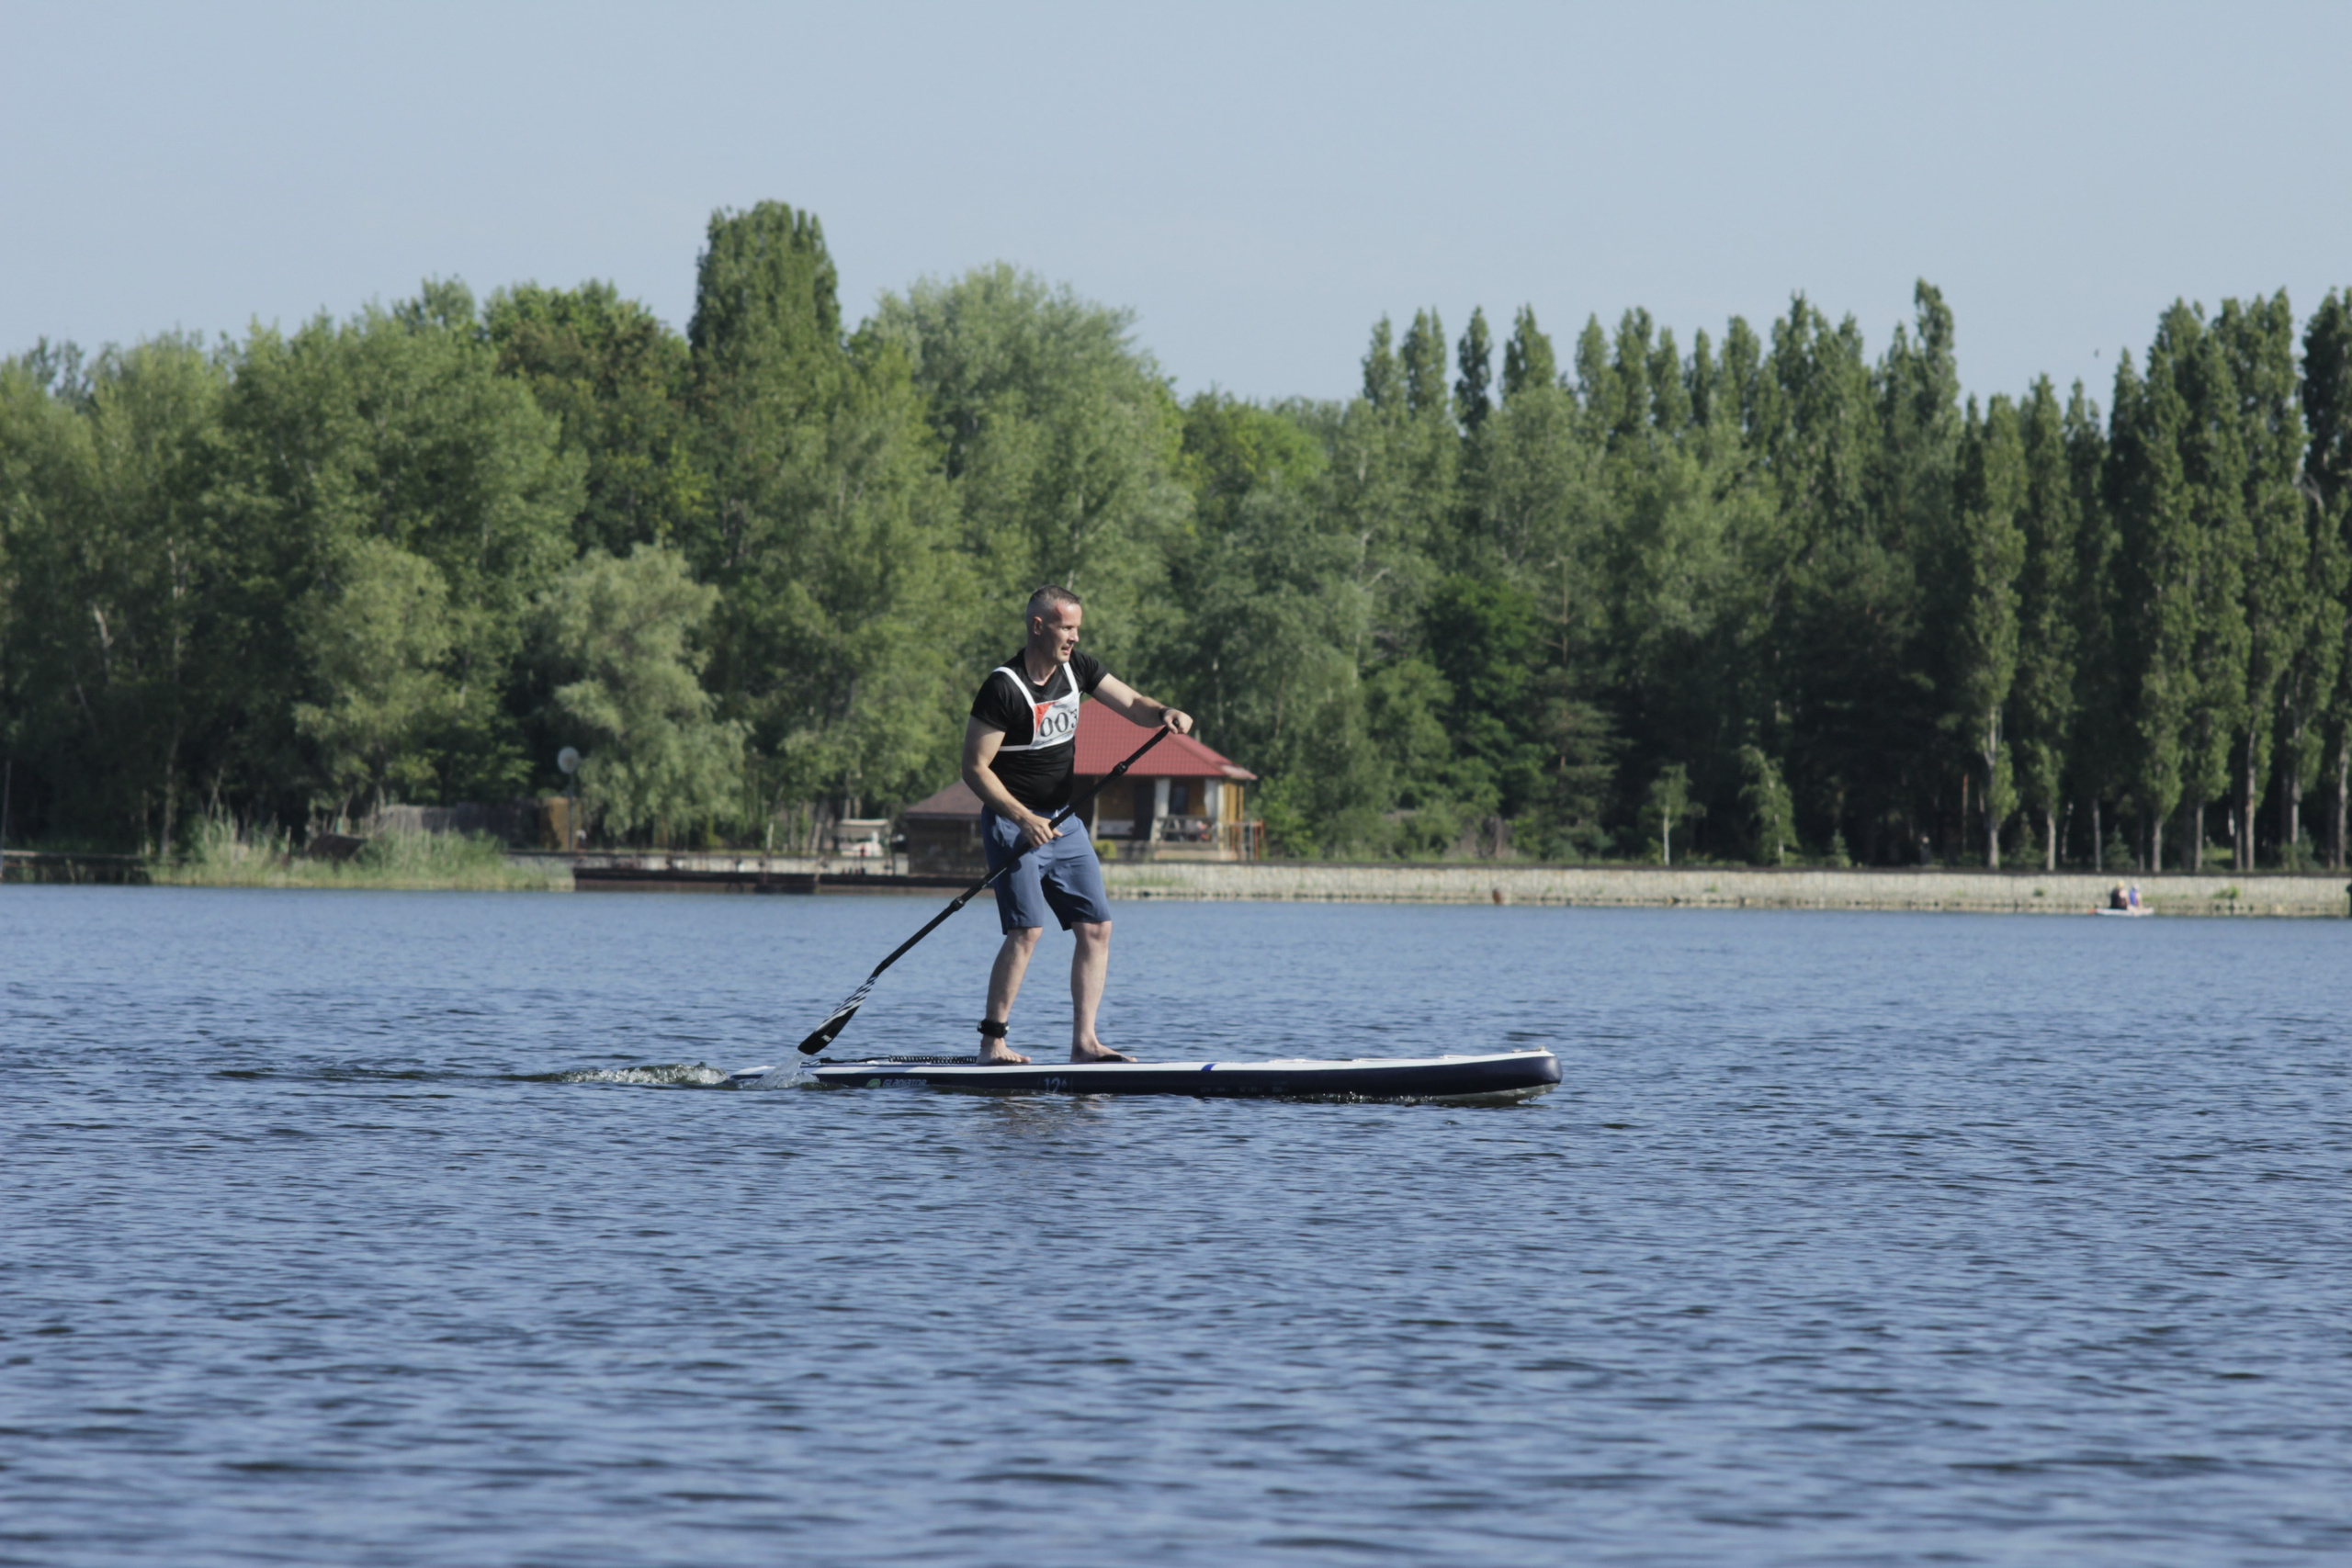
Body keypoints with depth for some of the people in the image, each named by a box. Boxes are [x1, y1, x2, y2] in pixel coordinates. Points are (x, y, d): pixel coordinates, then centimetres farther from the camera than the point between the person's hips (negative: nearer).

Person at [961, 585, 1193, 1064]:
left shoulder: (1078, 669, 3)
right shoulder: (1003, 687, -18)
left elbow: (1132, 704, 6)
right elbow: (974, 767, -17)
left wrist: (1165, 714, -18)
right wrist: (1023, 819, -26)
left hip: (1063, 821, 8)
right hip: (1012, 823, -8)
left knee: (1096, 927, 1)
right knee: (1027, 930, -18)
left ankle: (1084, 1041, 3)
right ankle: (992, 1043, -13)